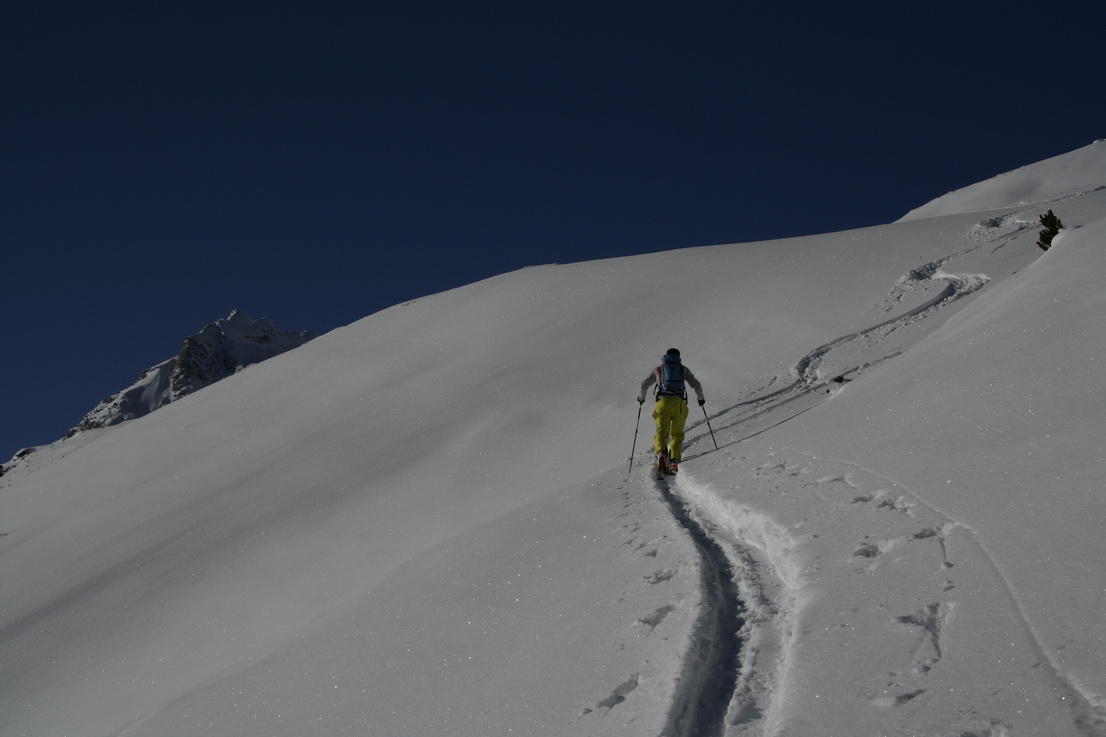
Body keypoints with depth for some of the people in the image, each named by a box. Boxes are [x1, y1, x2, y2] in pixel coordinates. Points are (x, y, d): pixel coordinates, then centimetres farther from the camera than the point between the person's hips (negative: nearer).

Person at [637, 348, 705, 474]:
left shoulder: (658, 369, 21)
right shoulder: (683, 369, 21)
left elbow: (644, 385, 18)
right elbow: (696, 385, 19)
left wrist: (641, 398, 36)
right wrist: (700, 398, 36)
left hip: (663, 402, 0)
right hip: (679, 403, 0)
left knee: (661, 432, -4)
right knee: (677, 433, 9)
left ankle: (661, 452, -36)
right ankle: (674, 460, -12)